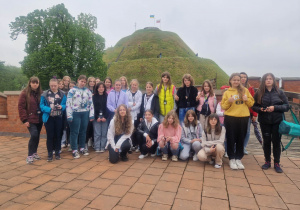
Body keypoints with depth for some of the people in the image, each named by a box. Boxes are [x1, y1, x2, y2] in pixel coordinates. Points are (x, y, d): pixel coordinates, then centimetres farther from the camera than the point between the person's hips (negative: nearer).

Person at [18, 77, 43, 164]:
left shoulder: (40, 93, 7)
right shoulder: (24, 93, -5)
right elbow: (21, 107, -7)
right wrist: (24, 120, -12)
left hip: (39, 119, 5)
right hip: (30, 120, -4)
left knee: (37, 136, 12)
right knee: (34, 135, -16)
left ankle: (34, 153, 28)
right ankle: (30, 155, -4)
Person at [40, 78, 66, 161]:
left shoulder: (62, 94, 0)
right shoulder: (45, 94, -3)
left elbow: (65, 105, 2)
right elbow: (42, 106, -4)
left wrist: (62, 107, -20)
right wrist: (49, 109, -21)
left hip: (59, 118, 1)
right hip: (49, 118, -1)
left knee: (58, 135, 10)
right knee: (50, 136, 3)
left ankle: (57, 152, 24)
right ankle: (50, 154, 14)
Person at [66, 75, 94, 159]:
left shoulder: (88, 91, 10)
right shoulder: (72, 90, -1)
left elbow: (91, 103, 9)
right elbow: (68, 103, -6)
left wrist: (91, 115, 3)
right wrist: (69, 115, -13)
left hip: (85, 113, 4)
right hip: (75, 113, -4)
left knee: (83, 131, 11)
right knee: (74, 132, 2)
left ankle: (82, 148, 24)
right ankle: (74, 150, 10)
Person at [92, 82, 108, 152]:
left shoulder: (107, 96, 6)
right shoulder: (94, 97, 7)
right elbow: (93, 107, 2)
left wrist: (105, 117, -8)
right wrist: (97, 117, -6)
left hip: (105, 117, 0)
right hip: (96, 117, 0)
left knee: (104, 133, 0)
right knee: (97, 133, -2)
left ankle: (102, 147, 9)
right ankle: (97, 148, 7)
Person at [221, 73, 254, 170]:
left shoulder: (245, 90, 8)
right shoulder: (227, 92, 4)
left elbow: (251, 103, 10)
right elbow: (223, 106, 1)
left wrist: (247, 99, -10)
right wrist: (228, 101, -16)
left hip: (243, 117, 2)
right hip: (230, 118, -2)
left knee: (241, 139, 8)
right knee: (231, 139, 2)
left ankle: (238, 159, 21)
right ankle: (231, 159, 15)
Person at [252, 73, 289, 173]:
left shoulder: (279, 92, 0)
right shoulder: (259, 93, 1)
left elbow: (287, 106, -1)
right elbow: (254, 106, 4)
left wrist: (275, 107, -16)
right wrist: (260, 109, -16)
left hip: (277, 121, 0)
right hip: (264, 121, 1)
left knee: (276, 142, 4)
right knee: (266, 141, 10)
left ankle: (277, 163, 18)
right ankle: (267, 161, 24)